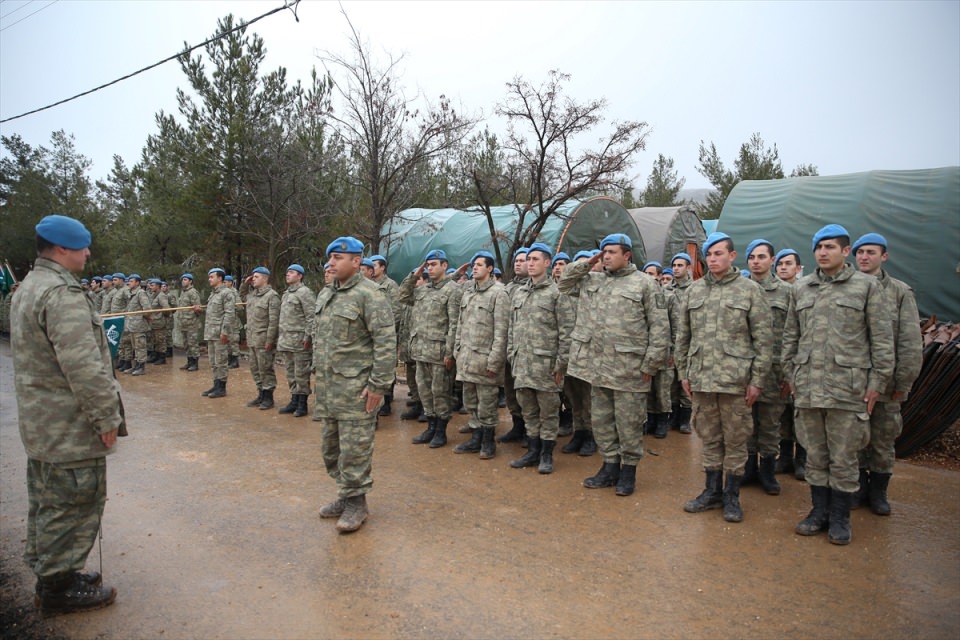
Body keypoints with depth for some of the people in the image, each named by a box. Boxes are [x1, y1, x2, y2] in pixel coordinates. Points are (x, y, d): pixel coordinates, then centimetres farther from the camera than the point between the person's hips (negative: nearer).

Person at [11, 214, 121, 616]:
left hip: (39, 423, 11)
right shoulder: (62, 293, -22)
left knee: (46, 503, 20)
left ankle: (47, 574, 34)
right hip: (71, 428, -11)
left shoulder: (29, 287, 13)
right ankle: (59, 587, 15)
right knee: (72, 505, 2)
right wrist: (106, 417, -20)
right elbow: (84, 367, -28)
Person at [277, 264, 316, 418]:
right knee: (290, 373, 13)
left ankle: (302, 404, 5)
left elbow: (312, 317, -16)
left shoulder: (304, 292, -9)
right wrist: (281, 336, 18)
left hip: (299, 341, -9)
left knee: (301, 374, -3)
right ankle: (294, 401, 22)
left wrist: (308, 337, -19)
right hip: (286, 341, 9)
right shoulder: (286, 293, 18)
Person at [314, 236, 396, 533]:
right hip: (327, 386, 9)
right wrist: (319, 374, 18)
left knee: (354, 448, -1)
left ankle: (356, 501, 14)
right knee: (331, 445, 16)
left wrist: (378, 384, -20)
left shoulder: (368, 295, -13)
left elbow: (386, 342, -18)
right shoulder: (325, 294, 14)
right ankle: (346, 493, 32)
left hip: (355, 387, -8)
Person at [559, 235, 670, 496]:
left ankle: (629, 470, 20)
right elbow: (565, 283, 21)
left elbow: (659, 327, -8)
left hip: (629, 369, -6)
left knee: (629, 423, 5)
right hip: (597, 366, 6)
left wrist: (651, 364, -11)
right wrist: (586, 264, 7)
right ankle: (610, 467, 28)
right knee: (601, 421, 14)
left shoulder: (645, 284, -6)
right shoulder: (593, 280, 12)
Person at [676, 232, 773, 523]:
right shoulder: (694, 290, 10)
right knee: (709, 438, 13)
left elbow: (763, 338, -4)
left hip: (735, 379, -3)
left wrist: (758, 379, -8)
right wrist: (683, 373, 9)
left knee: (735, 441, 7)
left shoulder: (749, 289, -1)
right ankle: (712, 491, 27)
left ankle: (732, 496, 21)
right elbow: (683, 335, 13)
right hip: (701, 379, 4)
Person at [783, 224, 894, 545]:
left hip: (848, 388, -3)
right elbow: (790, 336, 14)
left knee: (843, 459, 6)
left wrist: (877, 382, -4)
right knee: (815, 456, 12)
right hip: (807, 387, 3)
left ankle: (840, 518, 21)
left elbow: (882, 339, 0)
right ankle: (820, 511, 26)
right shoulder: (800, 288, 11)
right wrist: (791, 375, 10)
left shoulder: (867, 286, 1)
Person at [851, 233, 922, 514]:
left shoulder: (900, 292, 0)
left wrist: (903, 382, -7)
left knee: (883, 440, 10)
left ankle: (878, 492, 25)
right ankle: (858, 487, 26)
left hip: (885, 383, -1)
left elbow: (911, 343, -3)